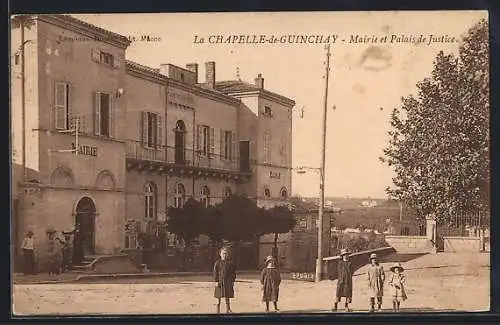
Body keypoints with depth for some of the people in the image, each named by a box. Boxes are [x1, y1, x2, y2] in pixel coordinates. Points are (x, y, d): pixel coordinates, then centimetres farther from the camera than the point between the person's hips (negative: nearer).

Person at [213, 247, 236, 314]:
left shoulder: (230, 263, 5)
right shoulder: (217, 263, -1)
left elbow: (233, 272, 8)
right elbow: (215, 272, -2)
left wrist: (233, 281, 2)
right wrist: (216, 281, -9)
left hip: (228, 282, 2)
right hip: (220, 281, -2)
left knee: (228, 297, 8)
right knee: (219, 297, 3)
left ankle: (228, 309, 19)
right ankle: (218, 311, 9)